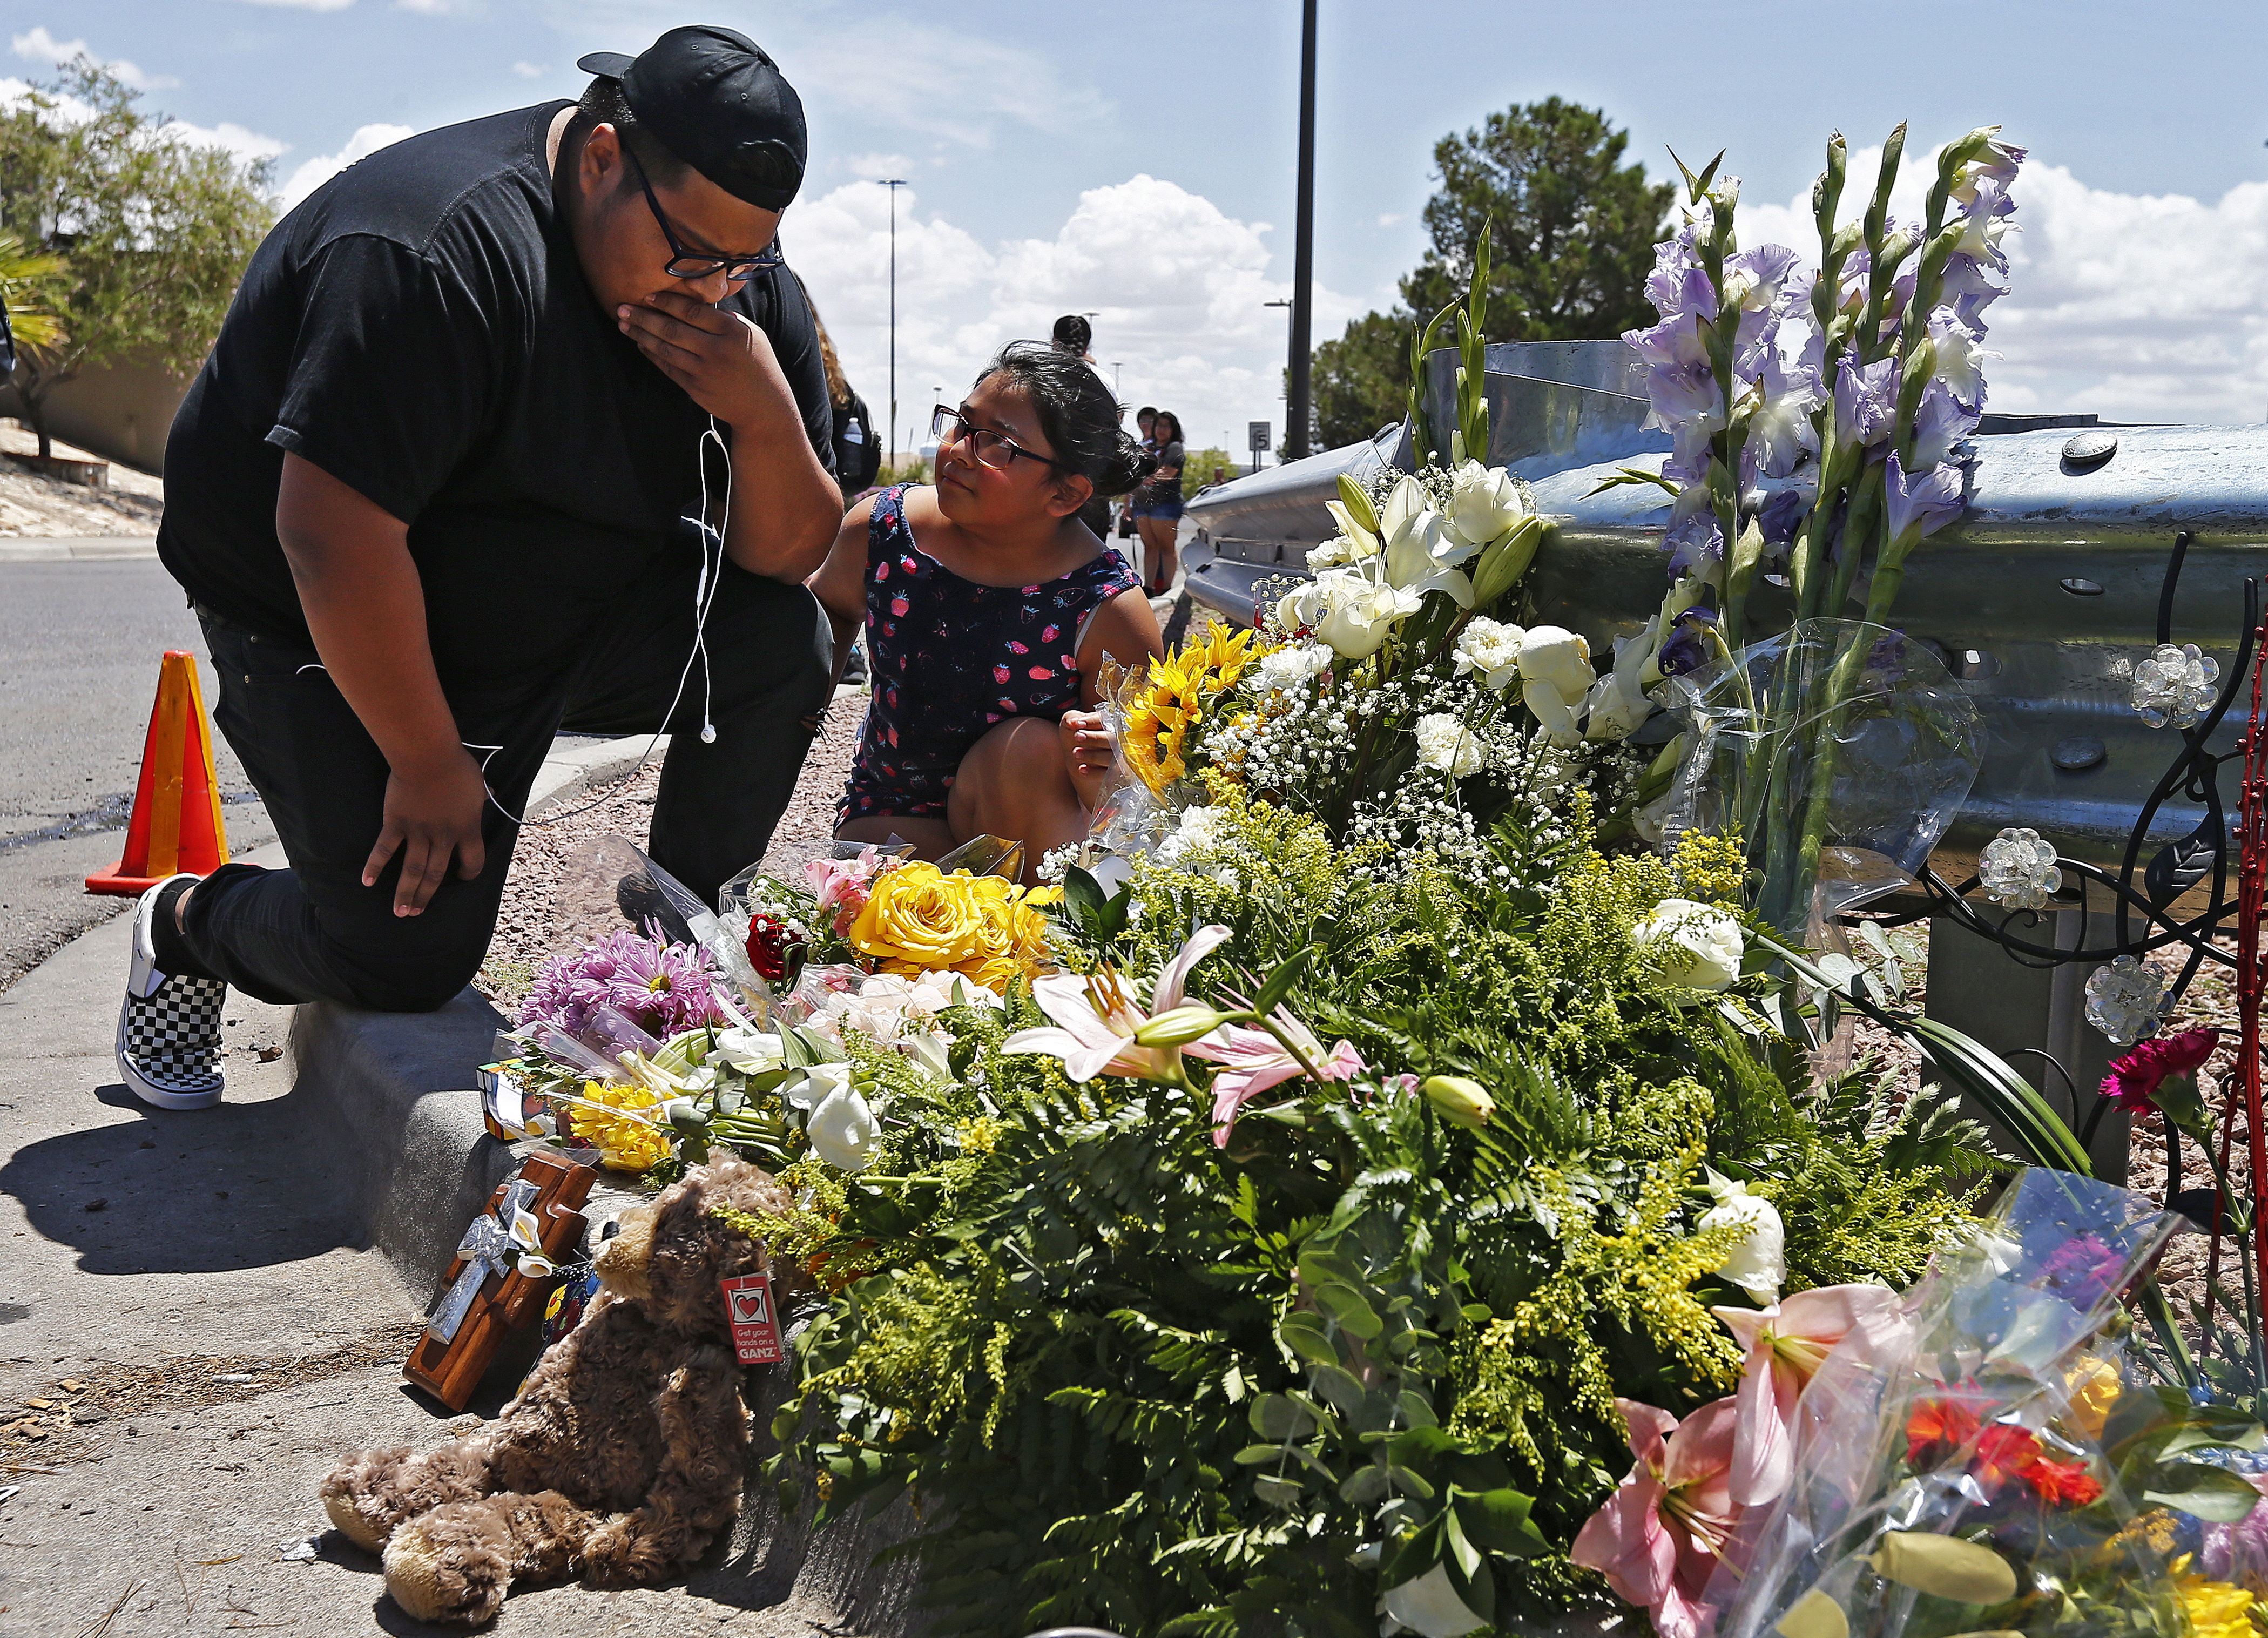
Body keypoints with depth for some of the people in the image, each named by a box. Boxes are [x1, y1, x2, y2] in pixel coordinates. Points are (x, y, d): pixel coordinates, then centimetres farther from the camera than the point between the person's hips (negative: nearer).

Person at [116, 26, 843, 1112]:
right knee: (406, 962, -11)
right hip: (338, 634, -6)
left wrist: (767, 411, -27)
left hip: (576, 614, 6)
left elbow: (788, 555, -7)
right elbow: (331, 533, -32)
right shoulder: (446, 248, -31)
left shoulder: (743, 282, -8)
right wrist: (427, 761, -24)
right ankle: (186, 924, 21)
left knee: (782, 643, -16)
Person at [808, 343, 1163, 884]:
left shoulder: (1110, 613, -21)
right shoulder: (879, 531, -11)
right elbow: (827, 609, 15)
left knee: (1029, 747, -33)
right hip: (893, 819, 1)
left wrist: (1098, 783, -38)